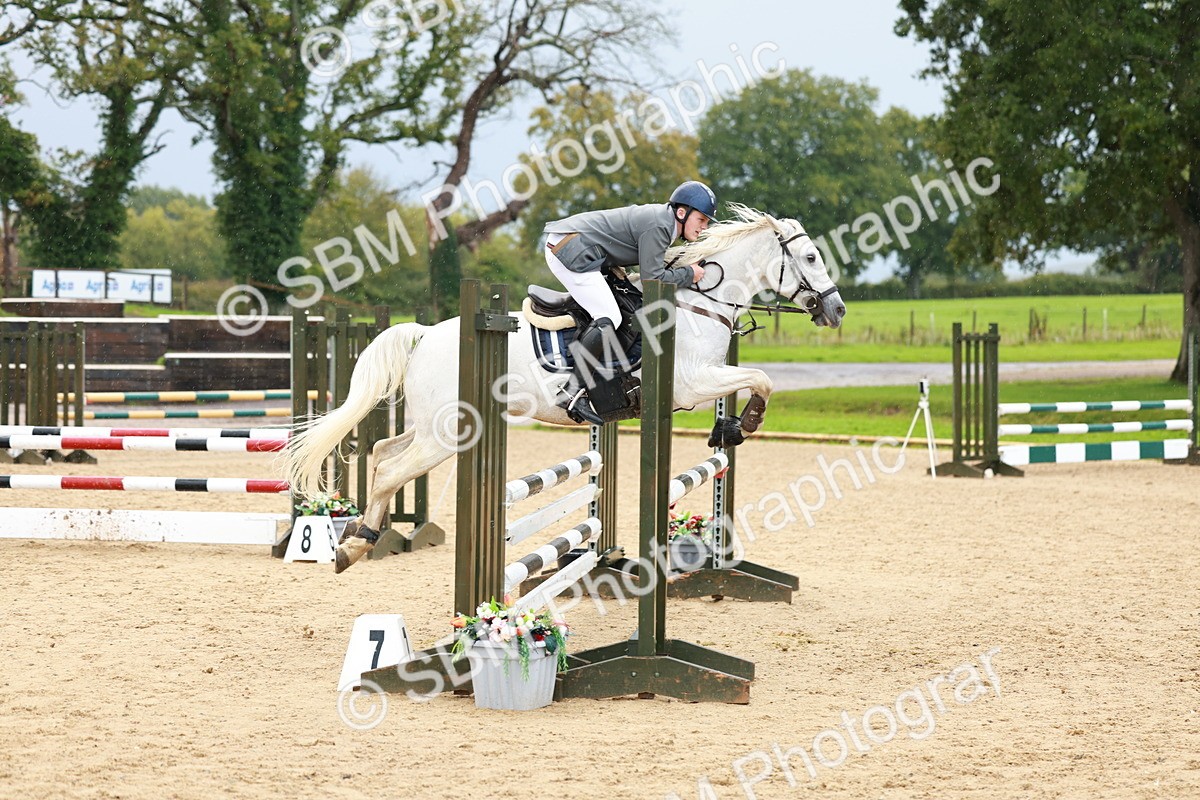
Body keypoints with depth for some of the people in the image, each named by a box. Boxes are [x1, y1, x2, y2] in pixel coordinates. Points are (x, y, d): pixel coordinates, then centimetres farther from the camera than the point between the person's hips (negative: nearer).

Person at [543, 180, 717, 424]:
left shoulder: (663, 220, 14)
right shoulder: (659, 226, -16)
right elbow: (653, 278, -19)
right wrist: (689, 274, -8)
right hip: (572, 251, -11)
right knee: (608, 319, -17)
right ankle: (573, 392, -18)